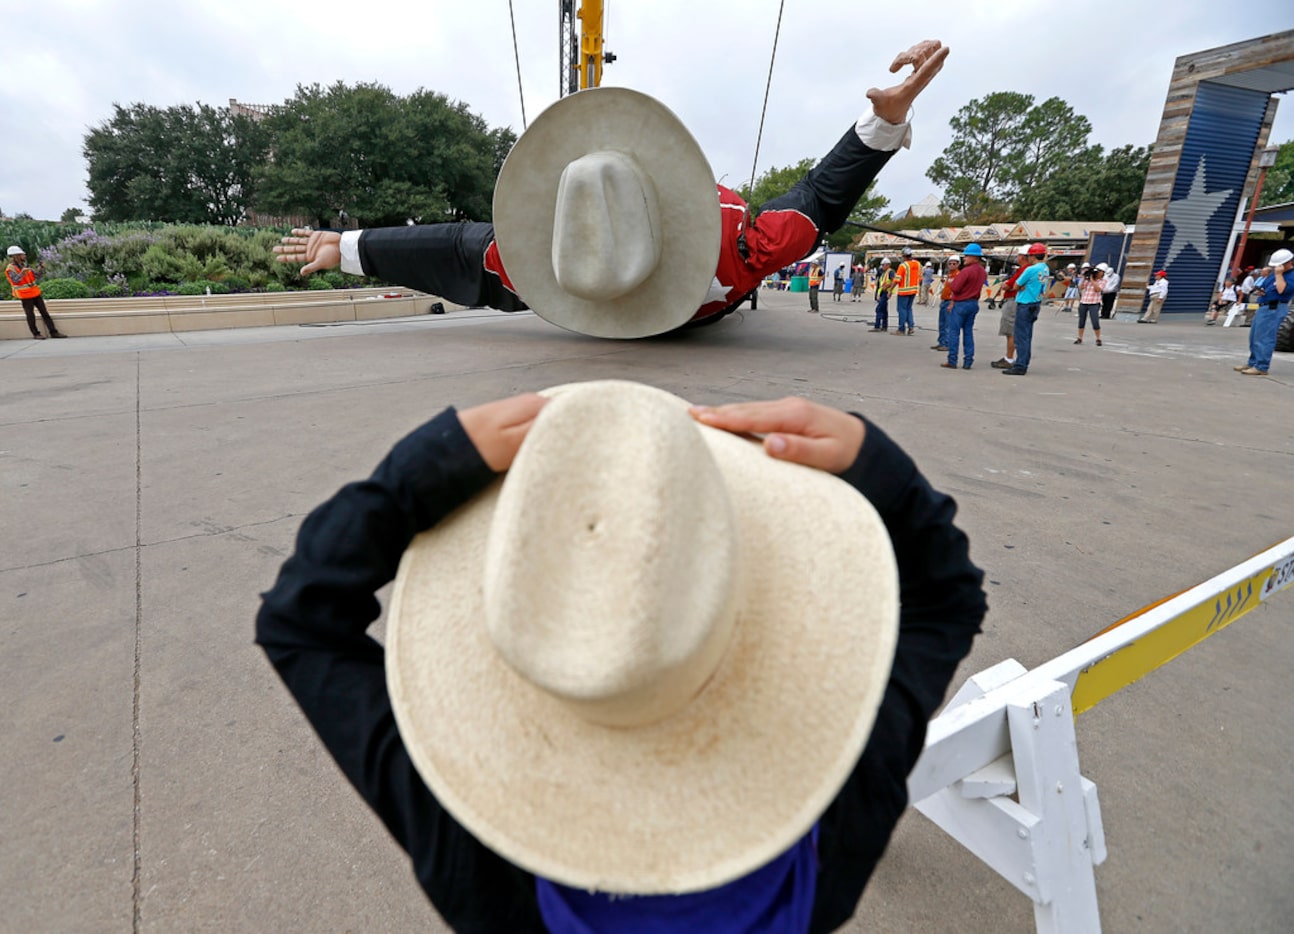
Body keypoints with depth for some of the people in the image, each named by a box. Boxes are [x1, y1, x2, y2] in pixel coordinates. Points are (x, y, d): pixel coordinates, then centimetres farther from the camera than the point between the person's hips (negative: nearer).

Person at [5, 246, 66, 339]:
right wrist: (22, 273, -40)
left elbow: (37, 275, 11)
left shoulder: (25, 265, 11)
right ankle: (36, 334, 8)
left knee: (45, 313, 4)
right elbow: (15, 280, -23)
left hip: (35, 293, 6)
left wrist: (41, 268, -6)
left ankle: (53, 332, 4)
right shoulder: (10, 269, -9)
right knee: (31, 316, 1)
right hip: (25, 296, -6)